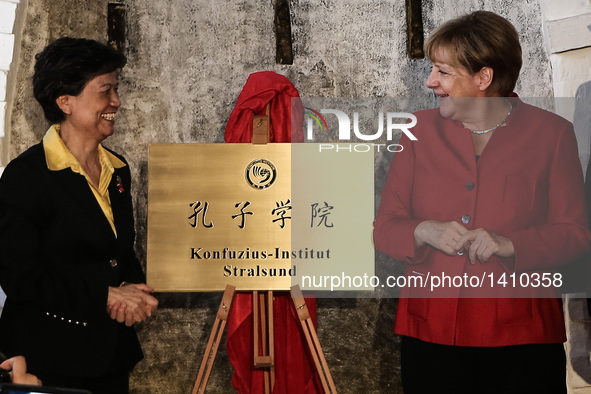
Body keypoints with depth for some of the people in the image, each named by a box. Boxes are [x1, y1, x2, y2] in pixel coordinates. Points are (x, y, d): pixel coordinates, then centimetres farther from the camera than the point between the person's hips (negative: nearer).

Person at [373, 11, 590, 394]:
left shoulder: (551, 133, 0)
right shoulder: (423, 129, 7)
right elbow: (384, 227, 5)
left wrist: (510, 244, -18)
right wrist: (426, 232, -16)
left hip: (520, 334, -2)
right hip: (431, 330, 2)